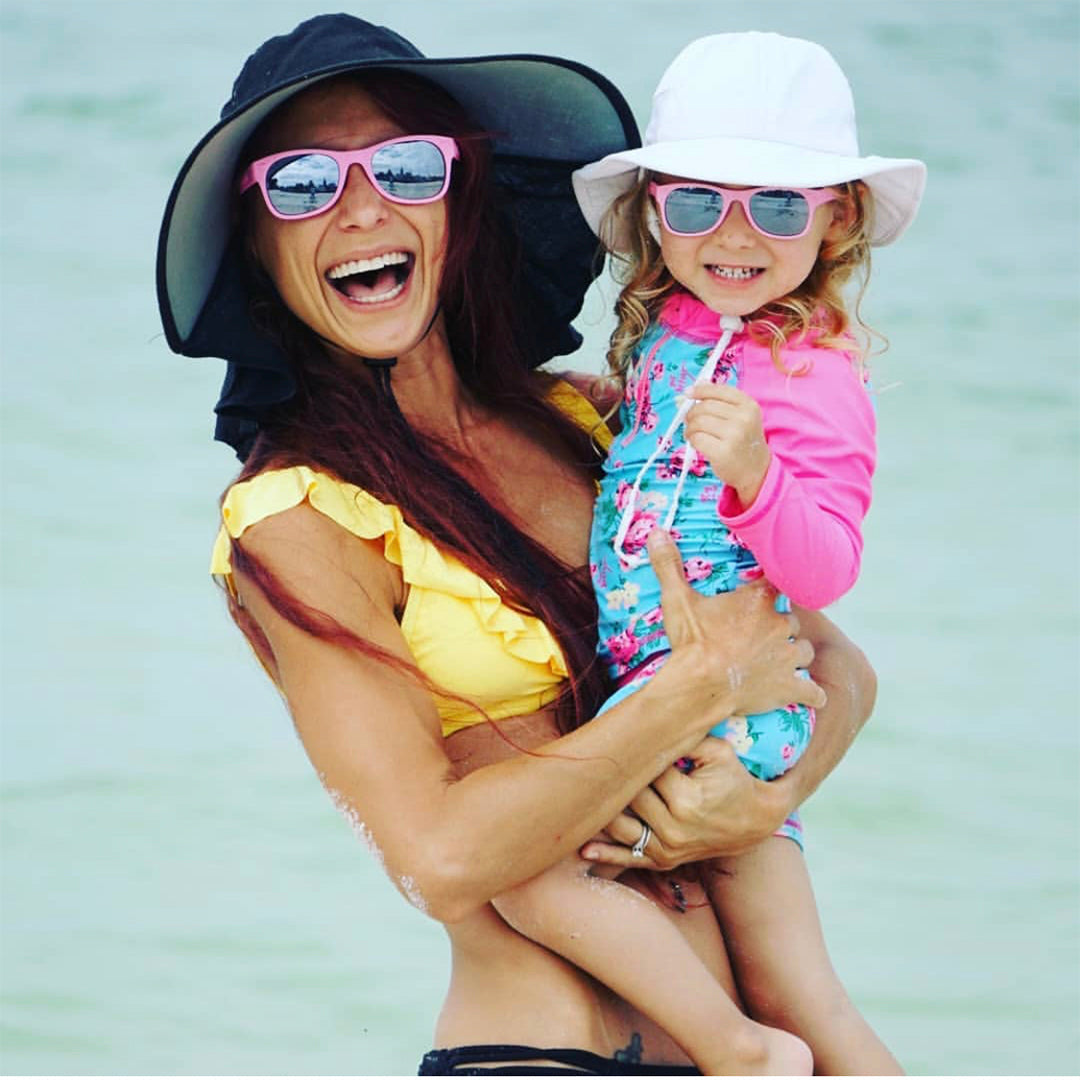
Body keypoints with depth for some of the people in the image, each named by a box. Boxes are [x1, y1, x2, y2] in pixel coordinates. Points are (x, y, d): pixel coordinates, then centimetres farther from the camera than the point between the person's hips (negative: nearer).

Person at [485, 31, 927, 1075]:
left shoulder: (816, 380, -12)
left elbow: (823, 572, -21)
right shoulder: (666, 334, 10)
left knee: (524, 864, -17)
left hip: (722, 700, -8)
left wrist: (753, 476, -35)